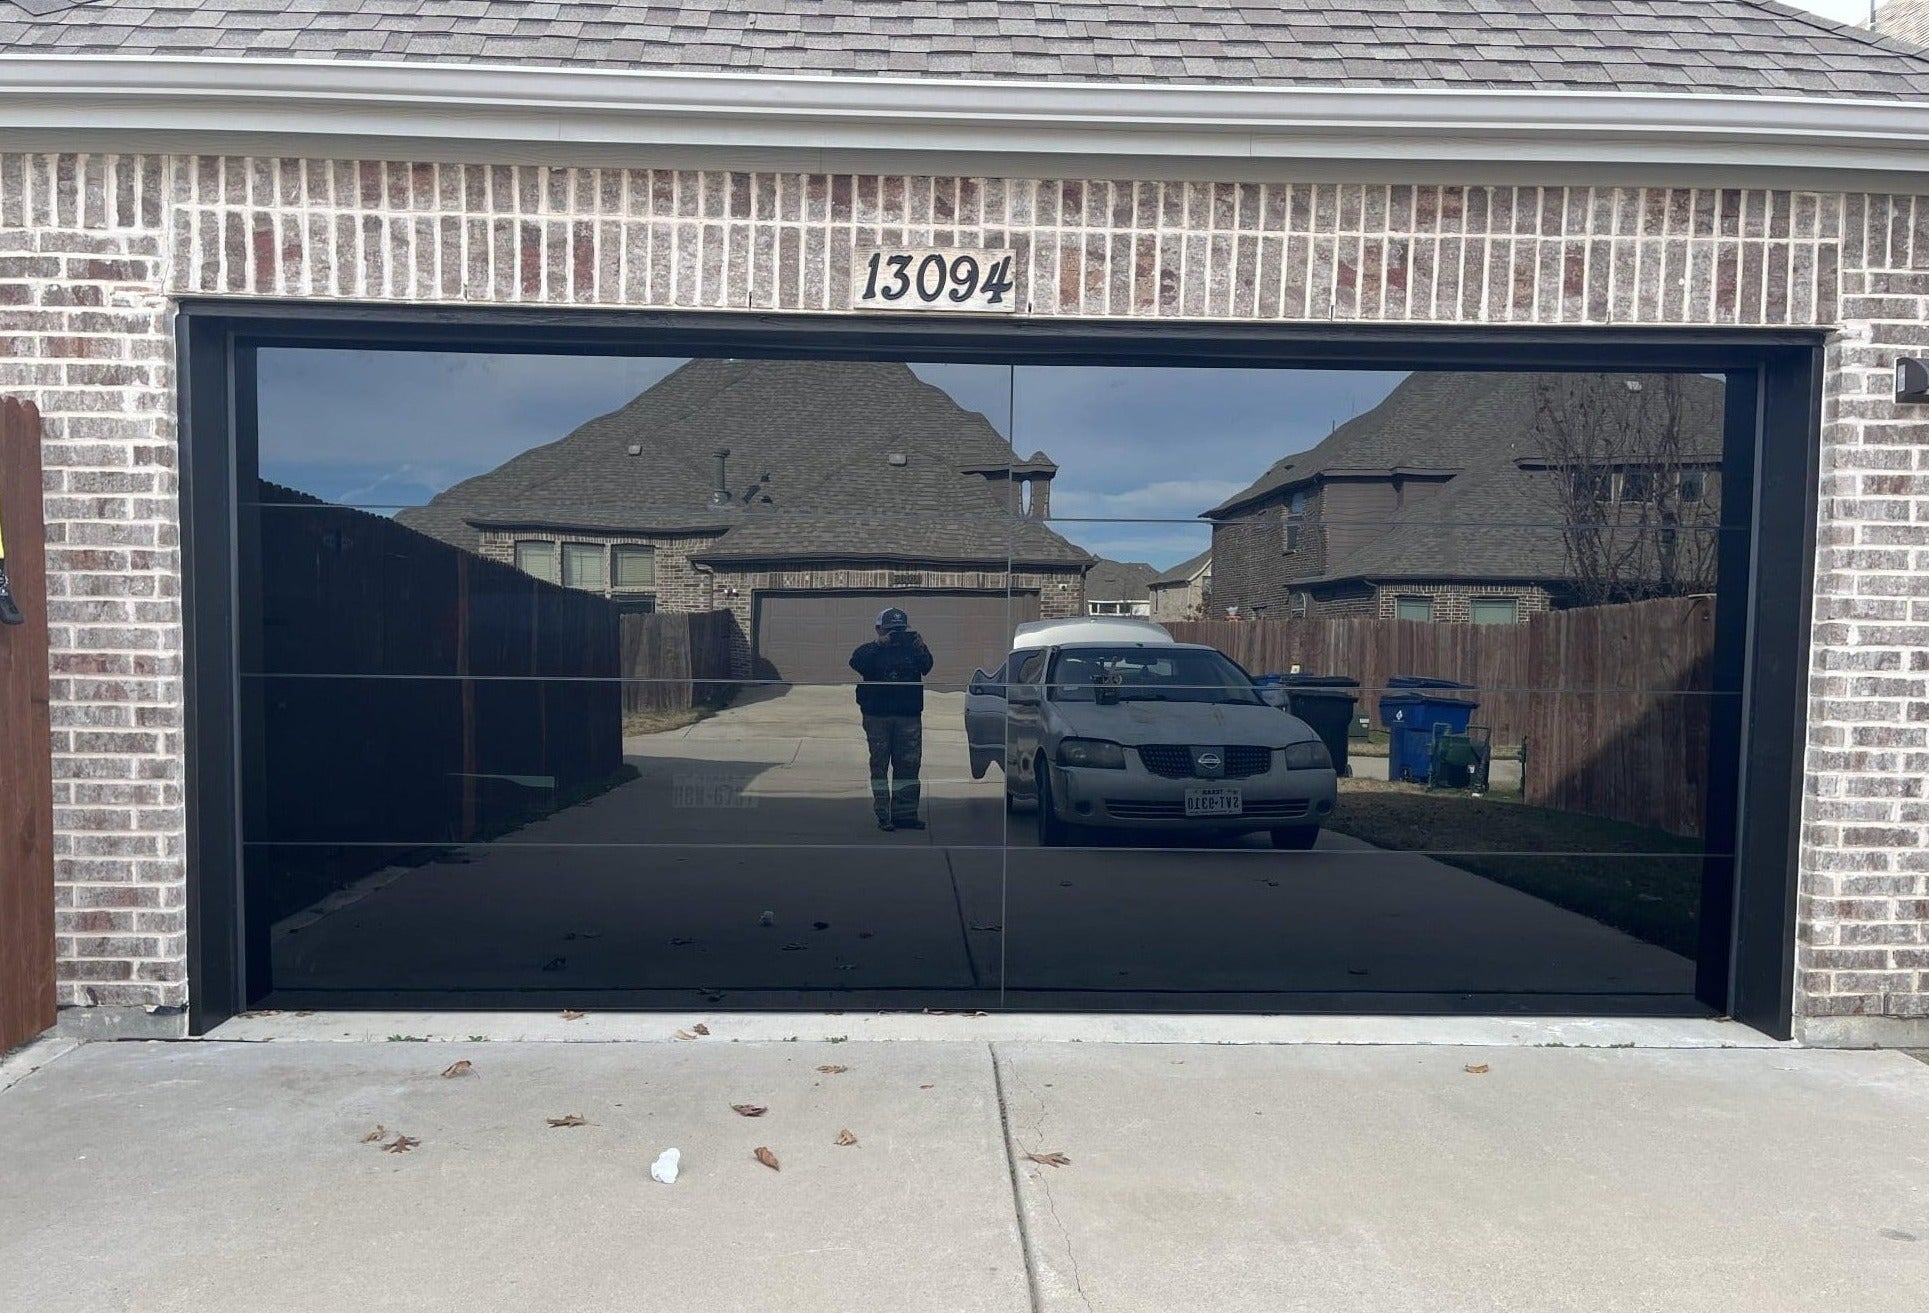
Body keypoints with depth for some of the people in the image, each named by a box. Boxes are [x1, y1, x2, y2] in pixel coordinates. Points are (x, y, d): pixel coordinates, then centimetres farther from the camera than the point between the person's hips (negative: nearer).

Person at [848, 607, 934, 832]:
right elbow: (856, 662, -16)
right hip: (877, 716, -2)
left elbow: (926, 668, -7)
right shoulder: (871, 651, 4)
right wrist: (878, 644, -24)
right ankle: (883, 815, 4)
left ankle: (905, 813, 8)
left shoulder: (911, 649, 10)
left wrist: (922, 651, -25)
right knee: (879, 765, 1)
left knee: (908, 765, 2)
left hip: (909, 716, 2)